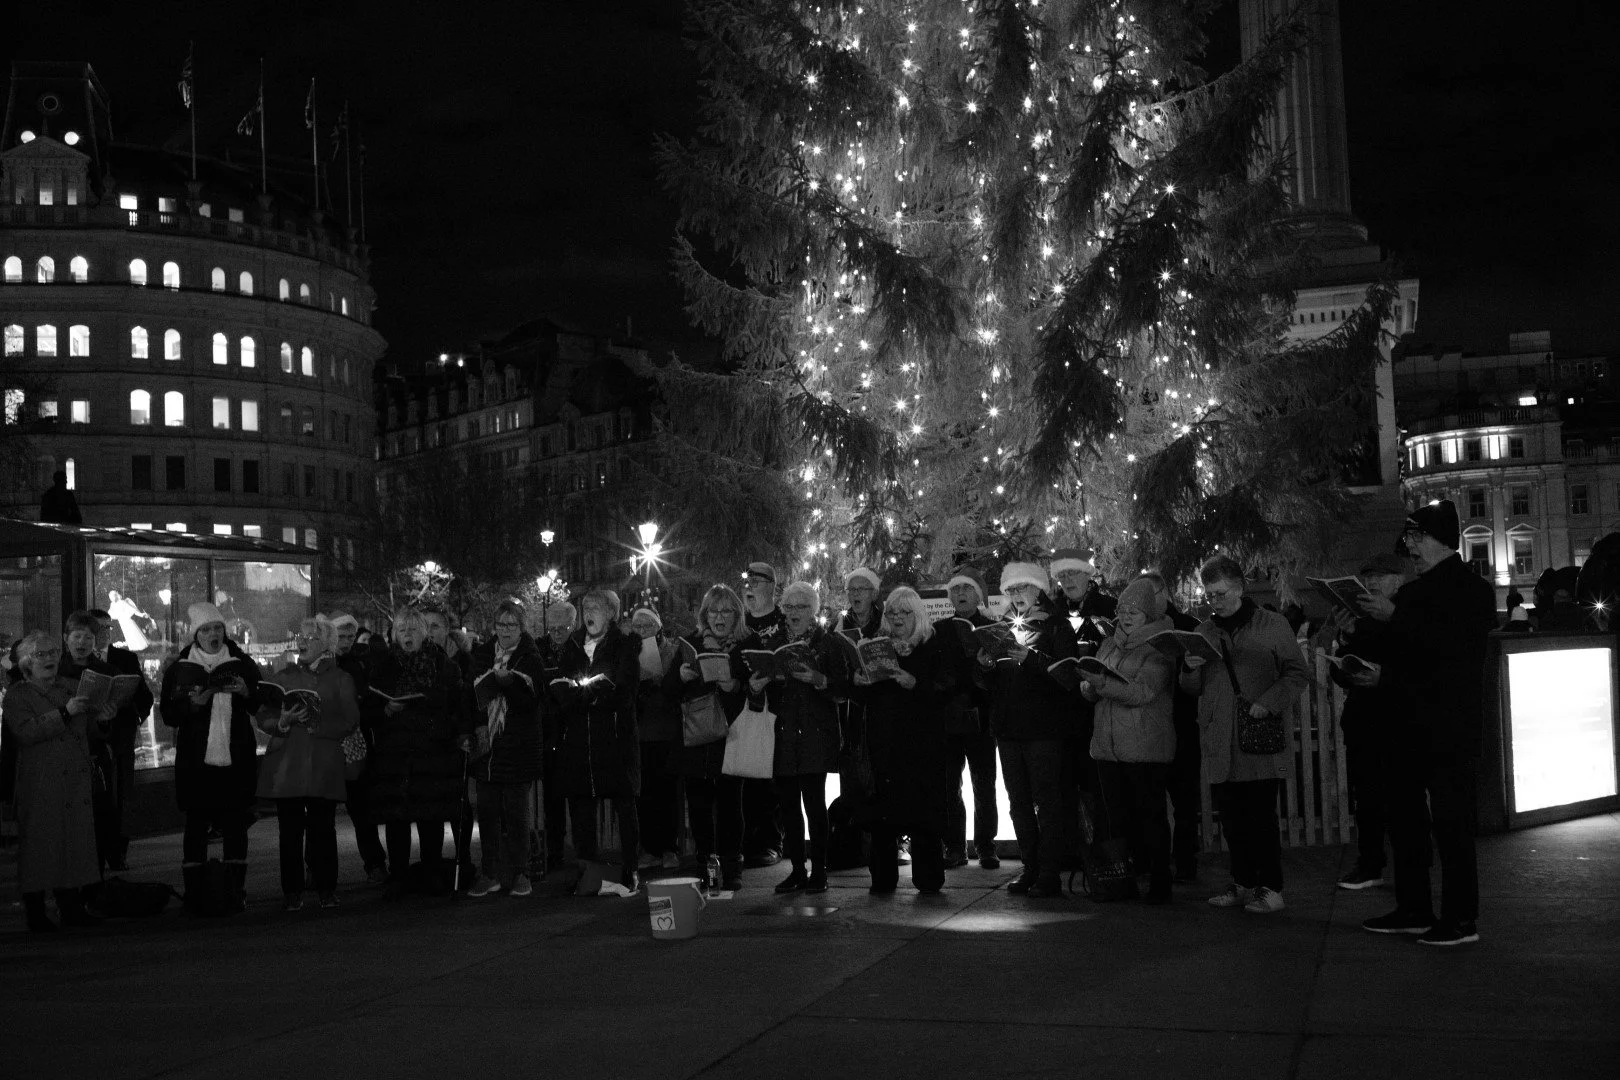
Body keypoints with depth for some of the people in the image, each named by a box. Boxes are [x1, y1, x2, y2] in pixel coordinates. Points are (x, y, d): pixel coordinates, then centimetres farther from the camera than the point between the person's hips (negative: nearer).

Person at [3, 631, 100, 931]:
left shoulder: (70, 687, 16)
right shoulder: (17, 695, 0)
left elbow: (88, 731, 22)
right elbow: (25, 733, -16)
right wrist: (64, 713, -22)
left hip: (76, 781, 5)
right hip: (39, 786, -5)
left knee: (76, 840, 4)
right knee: (39, 843, -4)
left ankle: (72, 906, 11)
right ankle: (36, 914, 2)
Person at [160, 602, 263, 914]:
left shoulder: (242, 664, 7)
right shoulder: (180, 669, 5)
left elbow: (262, 706, 10)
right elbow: (169, 715, 2)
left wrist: (246, 693, -11)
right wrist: (194, 704, -15)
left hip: (236, 759, 1)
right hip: (195, 760, -1)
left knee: (236, 825, 3)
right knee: (196, 826, 1)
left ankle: (236, 892, 9)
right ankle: (195, 894, 7)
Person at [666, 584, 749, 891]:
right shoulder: (690, 644, 7)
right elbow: (668, 690, 8)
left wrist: (735, 687, -19)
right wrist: (681, 675, -13)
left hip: (729, 737, -2)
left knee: (729, 803, 0)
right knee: (698, 805, 3)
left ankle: (731, 869, 8)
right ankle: (704, 864, 14)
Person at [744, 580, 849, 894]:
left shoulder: (828, 644, 3)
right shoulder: (772, 644, 13)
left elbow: (843, 688, -5)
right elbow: (760, 701, 11)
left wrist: (818, 680, -23)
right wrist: (755, 687, -11)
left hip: (815, 734, -4)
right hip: (783, 736, 4)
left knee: (814, 801, -7)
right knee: (787, 803, 3)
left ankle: (818, 871, 0)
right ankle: (797, 870, 12)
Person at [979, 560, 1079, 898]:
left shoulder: (1056, 627, 0)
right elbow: (993, 683, 18)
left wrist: (1030, 658, -22)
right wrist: (986, 666, -2)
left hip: (1044, 729, -6)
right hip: (1009, 728, 6)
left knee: (1047, 801, -5)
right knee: (1019, 803, 8)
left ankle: (1049, 874, -2)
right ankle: (1030, 869, 15)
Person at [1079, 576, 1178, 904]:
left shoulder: (1160, 648, -5)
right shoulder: (1110, 645, 15)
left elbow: (1142, 692, -19)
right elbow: (1090, 692, 11)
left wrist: (1103, 682, -31)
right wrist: (1089, 686, -12)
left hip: (1146, 748, -6)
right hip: (1107, 746, 6)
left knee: (1150, 815, -2)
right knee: (1117, 817, 8)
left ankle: (1159, 883, 4)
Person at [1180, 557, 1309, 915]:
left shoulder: (1273, 626, 2)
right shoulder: (1204, 632, 14)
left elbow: (1298, 675, 0)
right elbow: (1192, 689, 18)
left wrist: (1269, 701, -15)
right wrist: (1191, 669, -4)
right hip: (1221, 739, 4)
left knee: (1261, 814, -5)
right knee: (1232, 817, 6)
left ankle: (1271, 888, 3)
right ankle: (1243, 884, 17)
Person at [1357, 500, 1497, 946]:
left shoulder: (1471, 588, -6)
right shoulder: (1412, 591, 17)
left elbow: (1453, 642, -22)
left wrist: (1396, 618, -20)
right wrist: (1380, 675, 7)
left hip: (1450, 726, -8)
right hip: (1408, 721, 8)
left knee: (1451, 821, -5)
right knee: (1404, 817, 10)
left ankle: (1462, 918, 2)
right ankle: (1413, 909, 19)